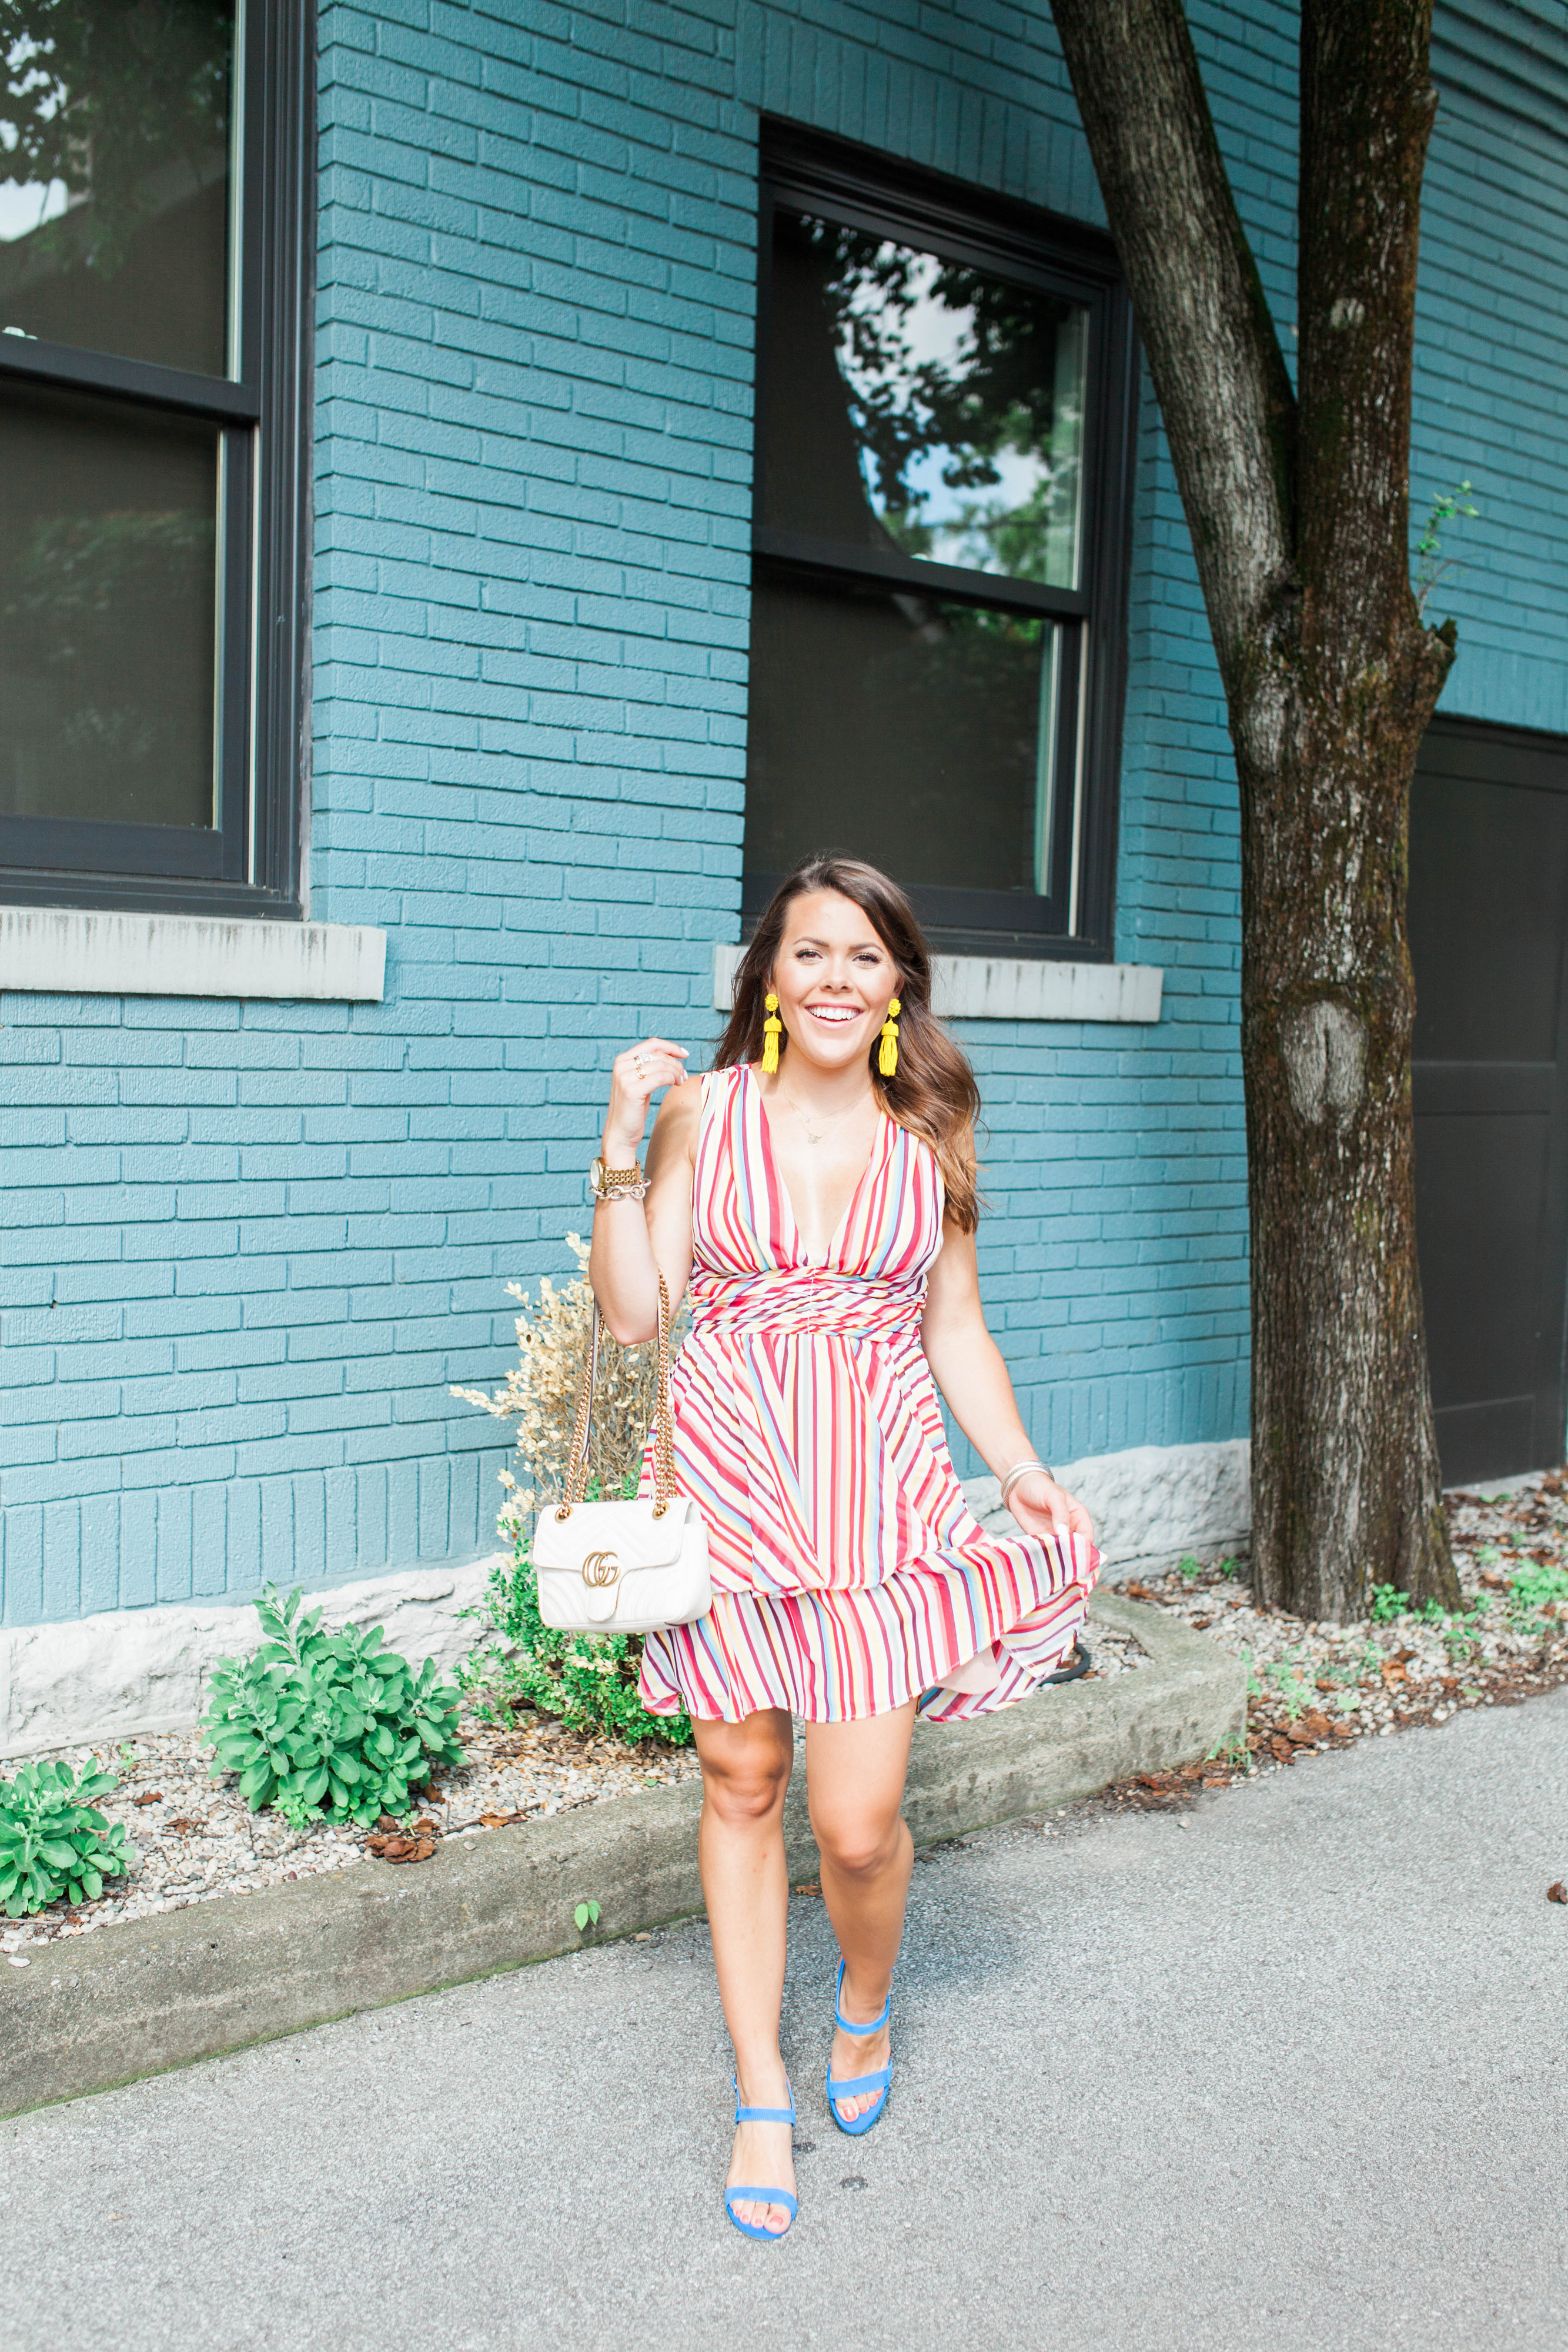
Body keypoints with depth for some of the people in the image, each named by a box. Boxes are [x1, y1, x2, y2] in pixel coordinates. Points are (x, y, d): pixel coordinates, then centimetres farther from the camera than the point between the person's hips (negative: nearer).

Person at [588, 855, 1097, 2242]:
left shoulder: (933, 1130, 7)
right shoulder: (706, 1112, 2)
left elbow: (956, 1328, 12)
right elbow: (633, 1313, -2)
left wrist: (1025, 1471, 4)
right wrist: (623, 1148, -10)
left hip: (880, 1487, 0)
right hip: (730, 1475, 0)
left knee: (857, 1822, -4)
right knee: (741, 1785, 8)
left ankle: (865, 2006, 31)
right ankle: (762, 2098, 26)